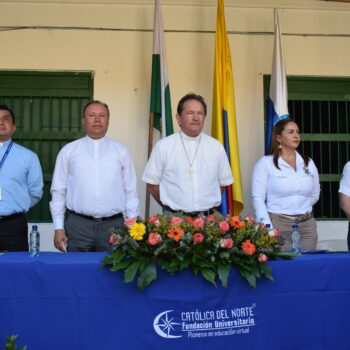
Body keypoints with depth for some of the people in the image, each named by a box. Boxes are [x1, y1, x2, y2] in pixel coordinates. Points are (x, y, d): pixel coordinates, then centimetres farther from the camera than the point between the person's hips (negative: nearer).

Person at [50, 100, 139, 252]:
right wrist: (58, 228, 2)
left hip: (113, 224, 0)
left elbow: (131, 192, 8)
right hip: (78, 224, 0)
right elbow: (58, 191, 7)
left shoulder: (121, 152, 9)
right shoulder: (68, 151, 8)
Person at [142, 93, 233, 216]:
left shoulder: (216, 147, 6)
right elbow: (152, 183, 3)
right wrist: (170, 207, 3)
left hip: (208, 217, 2)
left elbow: (223, 183, 13)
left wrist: (208, 204, 8)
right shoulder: (163, 146, -1)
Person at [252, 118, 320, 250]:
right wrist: (268, 228, -15)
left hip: (307, 224, 4)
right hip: (278, 225, -4)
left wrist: (301, 208, 8)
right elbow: (258, 198, -8)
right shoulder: (265, 163, -2)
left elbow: (315, 195, 21)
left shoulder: (308, 163, 12)